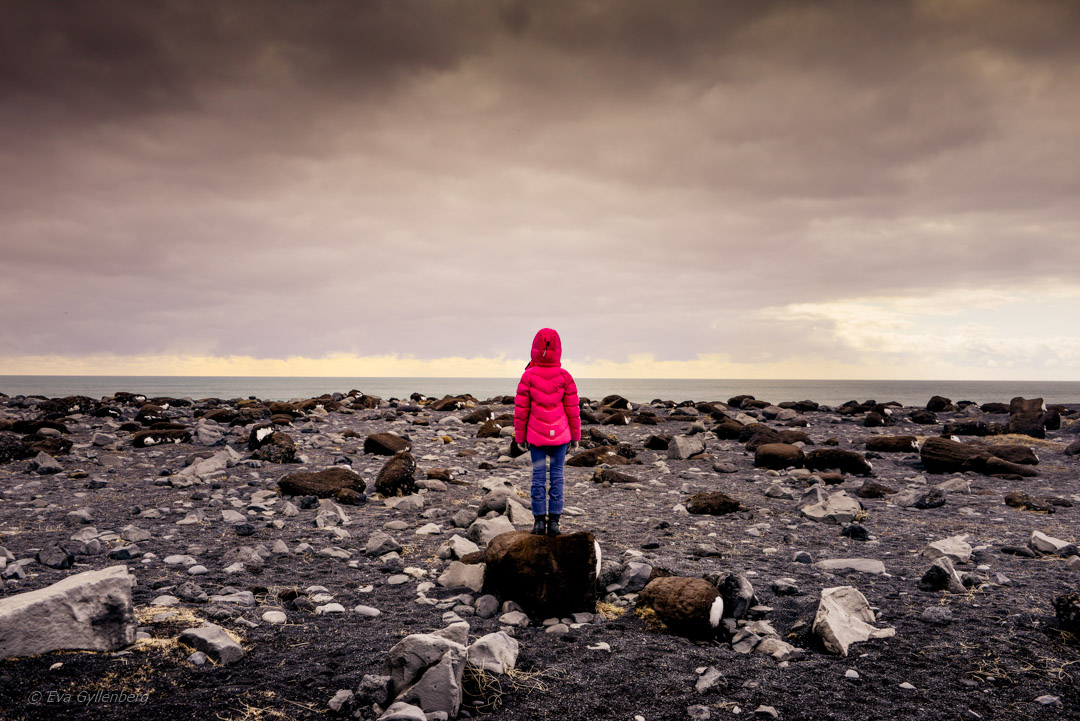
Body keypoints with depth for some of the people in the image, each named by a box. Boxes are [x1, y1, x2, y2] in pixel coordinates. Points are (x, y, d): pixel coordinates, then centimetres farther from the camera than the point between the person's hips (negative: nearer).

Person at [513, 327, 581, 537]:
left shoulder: (528, 376, -7)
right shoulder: (565, 377, -6)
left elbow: (521, 409, -3)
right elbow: (573, 409, -2)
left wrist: (520, 436, 6)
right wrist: (575, 436, 8)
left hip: (536, 435, 0)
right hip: (560, 434, 0)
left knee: (538, 475, 6)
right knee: (557, 475, 5)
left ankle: (539, 520, 7)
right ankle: (554, 521, 6)